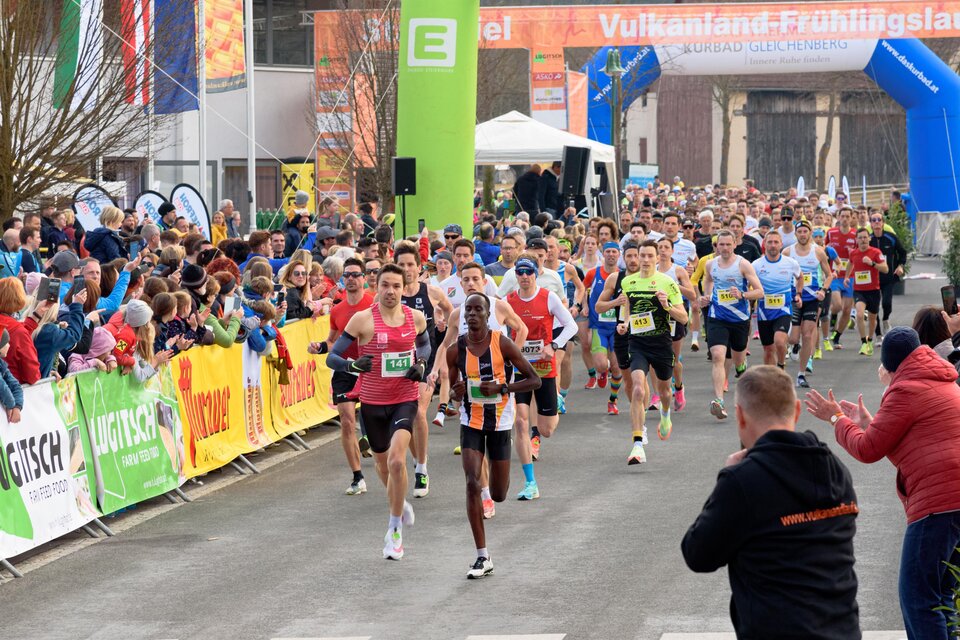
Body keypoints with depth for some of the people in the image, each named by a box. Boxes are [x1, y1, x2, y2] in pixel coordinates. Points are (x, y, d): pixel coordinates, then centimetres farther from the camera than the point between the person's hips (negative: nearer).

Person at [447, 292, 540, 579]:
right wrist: (457, 392, -14)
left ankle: (489, 488, 49)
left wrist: (500, 388, -22)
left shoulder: (502, 343, -12)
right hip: (471, 422, 1)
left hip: (500, 423, -1)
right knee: (472, 484, -16)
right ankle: (483, 557, -10)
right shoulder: (456, 350, -4)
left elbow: (534, 380, -8)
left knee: (498, 496, 7)